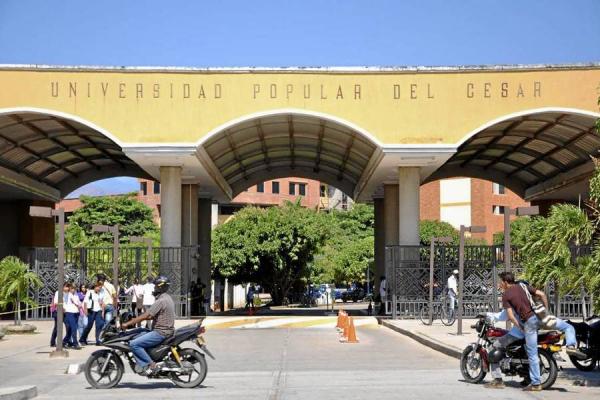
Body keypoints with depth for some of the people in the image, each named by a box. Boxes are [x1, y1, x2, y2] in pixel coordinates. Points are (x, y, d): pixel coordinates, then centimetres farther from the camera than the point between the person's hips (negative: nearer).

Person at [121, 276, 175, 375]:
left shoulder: (161, 301, -17)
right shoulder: (167, 298, 16)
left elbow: (145, 316, -21)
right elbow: (153, 316, 21)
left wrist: (127, 324, -16)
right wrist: (136, 320, 15)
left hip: (161, 332, -11)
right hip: (165, 330, 11)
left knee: (134, 344, -17)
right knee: (135, 339, 10)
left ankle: (150, 364, -13)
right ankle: (145, 366, -1)